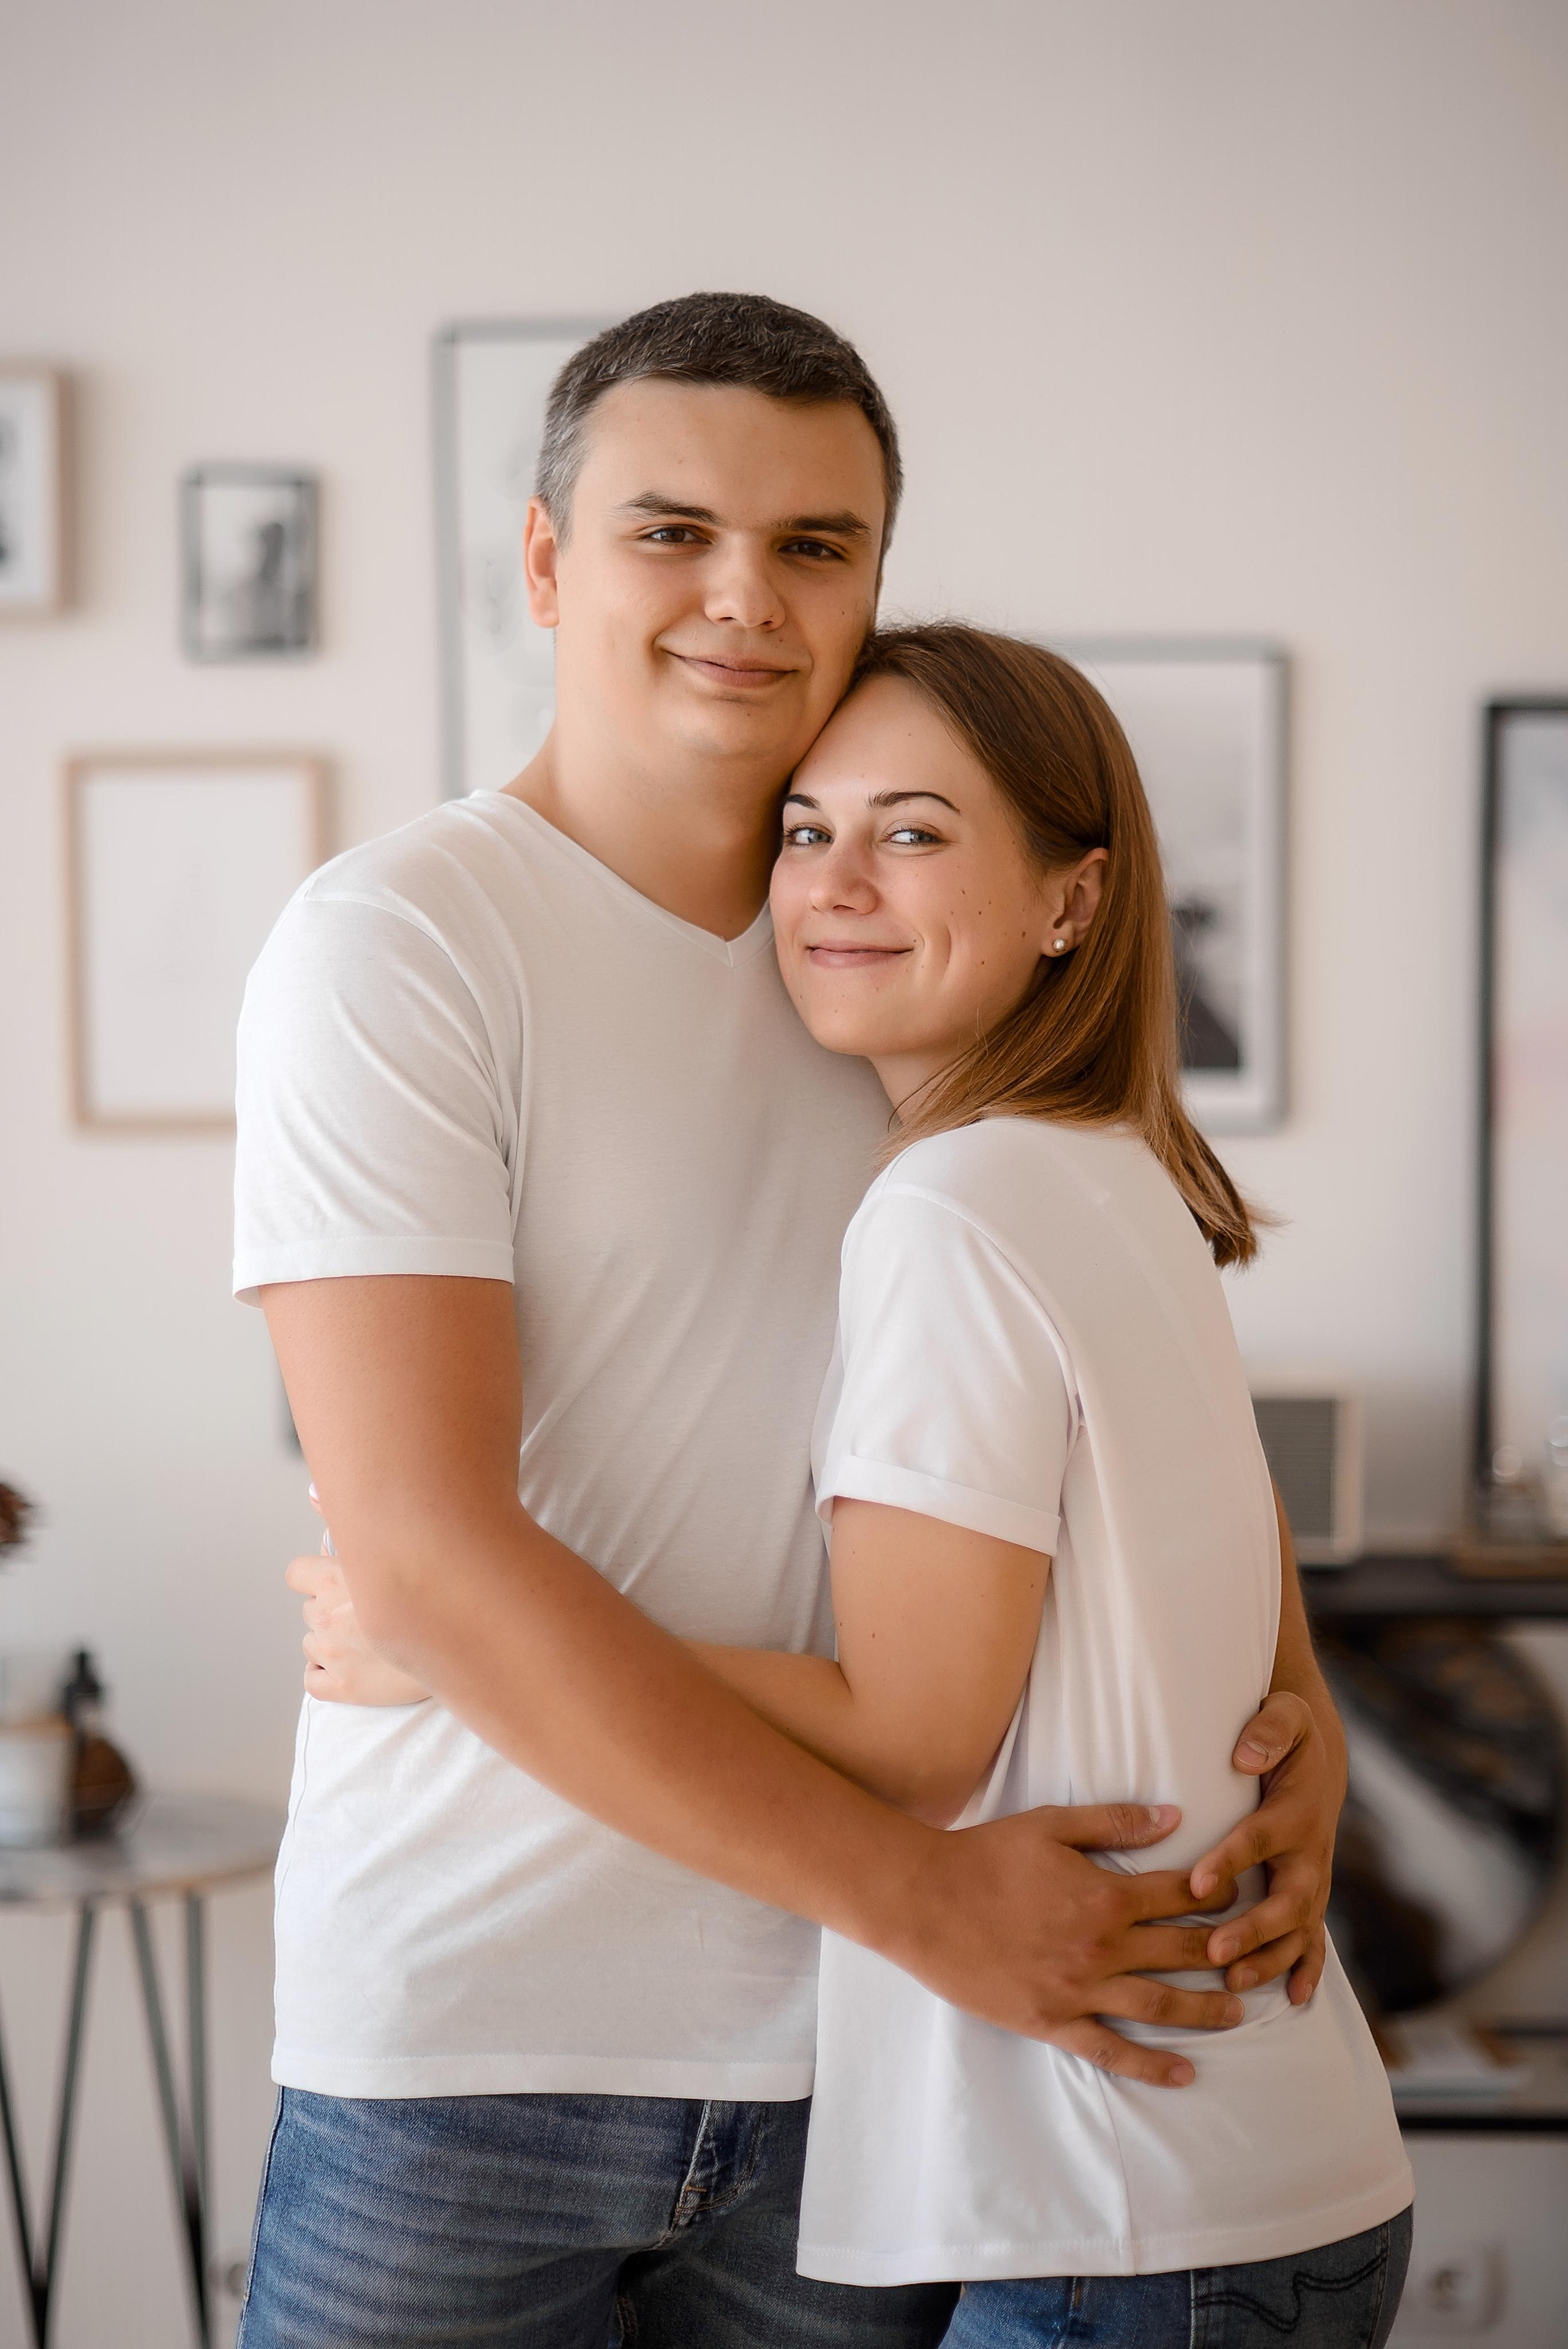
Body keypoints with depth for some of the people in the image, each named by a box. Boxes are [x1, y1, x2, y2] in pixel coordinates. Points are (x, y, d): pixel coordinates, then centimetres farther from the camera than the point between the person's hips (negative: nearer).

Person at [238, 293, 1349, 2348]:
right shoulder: (394, 943, -10)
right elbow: (432, 1558, -18)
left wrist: (1290, 1687, -4)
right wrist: (919, 1890, -18)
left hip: (848, 2050, 5)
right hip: (467, 2036, -4)